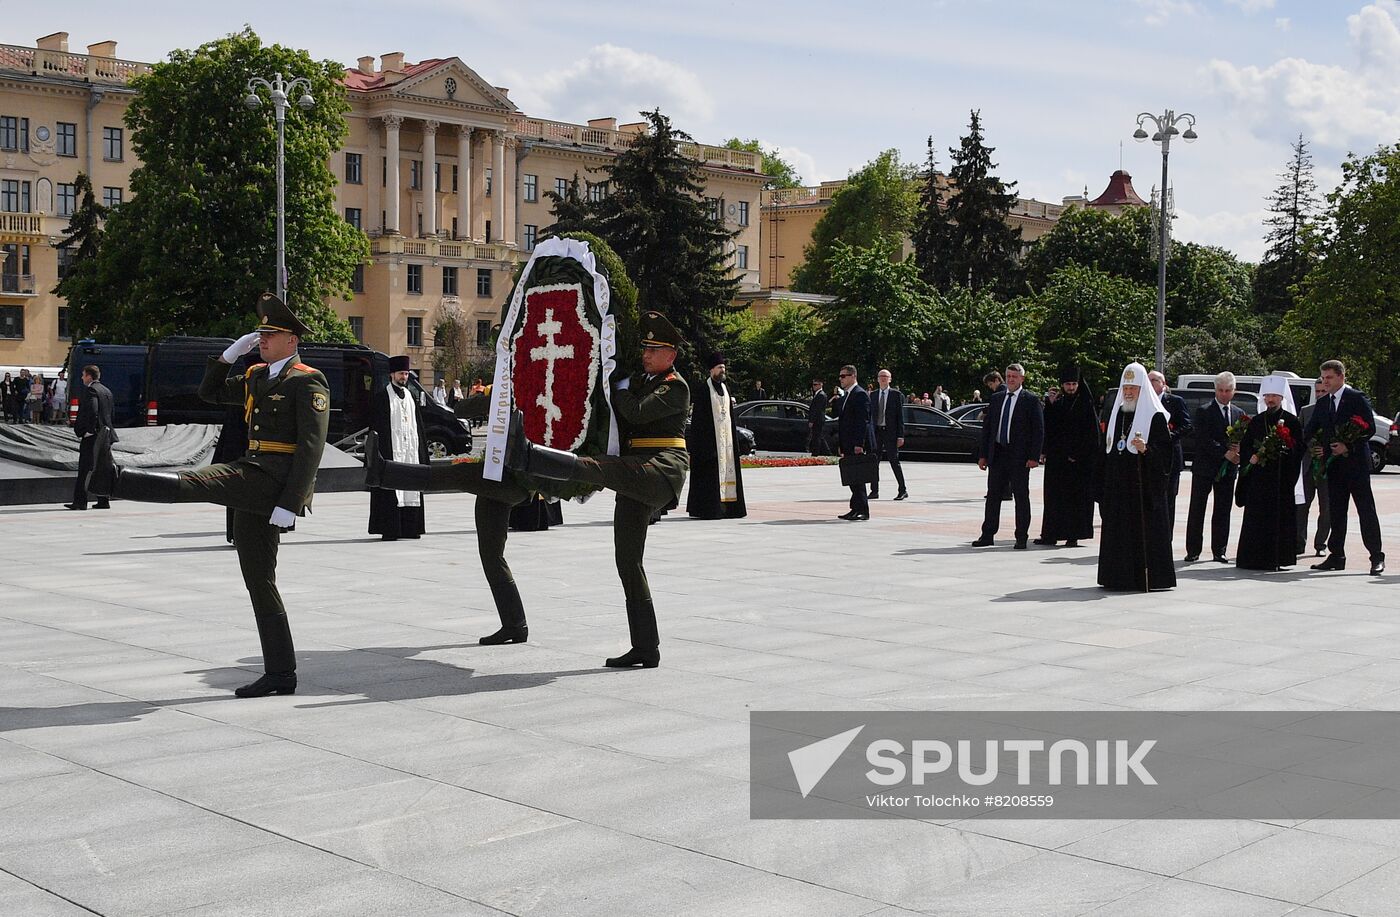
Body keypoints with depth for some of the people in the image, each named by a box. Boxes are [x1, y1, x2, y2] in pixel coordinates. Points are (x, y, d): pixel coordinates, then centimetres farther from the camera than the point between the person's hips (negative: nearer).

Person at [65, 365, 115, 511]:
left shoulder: (90, 390, -12)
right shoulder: (107, 391, 15)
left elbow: (92, 411, -23)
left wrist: (88, 431, -17)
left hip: (91, 437, -9)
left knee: (85, 469, -6)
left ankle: (80, 501, -6)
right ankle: (103, 501, 13)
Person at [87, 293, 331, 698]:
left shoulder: (308, 382, -6)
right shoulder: (256, 377, 21)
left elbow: (311, 448, -14)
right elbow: (210, 392, 31)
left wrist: (289, 504, -21)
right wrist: (231, 353, 15)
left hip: (276, 479, -9)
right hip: (254, 487, 9)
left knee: (198, 482, -27)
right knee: (259, 579, 7)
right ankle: (280, 675, 9)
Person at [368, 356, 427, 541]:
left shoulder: (410, 396, 17)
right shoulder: (381, 397, -2)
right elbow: (375, 426, -7)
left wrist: (421, 448, 13)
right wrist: (379, 451, -14)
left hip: (410, 452, 6)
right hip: (391, 451, -6)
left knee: (410, 491, 6)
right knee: (390, 493, -7)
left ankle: (408, 528, 11)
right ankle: (389, 530, -5)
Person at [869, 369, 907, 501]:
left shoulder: (897, 395, -1)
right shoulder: (873, 395, 11)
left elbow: (900, 416, -3)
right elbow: (870, 415, 12)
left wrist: (900, 436, -9)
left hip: (890, 432, -4)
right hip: (876, 432, 4)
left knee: (894, 461, -4)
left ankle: (903, 491, 4)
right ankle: (874, 491, 11)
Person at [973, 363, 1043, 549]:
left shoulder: (1031, 400, -3)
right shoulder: (996, 399, 11)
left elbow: (1039, 430, -5)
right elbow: (987, 427, 13)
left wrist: (1034, 457, -13)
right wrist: (983, 455, 8)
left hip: (1019, 457, -4)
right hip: (997, 454, 4)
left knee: (1021, 497, 2)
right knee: (993, 495, 7)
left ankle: (1021, 538, 8)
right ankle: (987, 535, 13)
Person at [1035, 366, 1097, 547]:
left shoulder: (1085, 404, -1)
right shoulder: (1056, 403, 10)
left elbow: (1092, 432, -6)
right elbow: (1048, 428, 10)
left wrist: (1077, 454, -11)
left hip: (1079, 459, -4)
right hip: (1056, 458, 4)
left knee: (1075, 497, -1)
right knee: (1054, 496, 5)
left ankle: (1073, 535, 2)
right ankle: (1050, 535, 8)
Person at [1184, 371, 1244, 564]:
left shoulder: (1239, 414, 12)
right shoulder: (1203, 411, -4)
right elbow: (1204, 440, -13)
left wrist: (1238, 450, -10)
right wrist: (1225, 453, -18)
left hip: (1228, 469, 4)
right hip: (1204, 468, -4)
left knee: (1223, 512, 6)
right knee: (1197, 510, -1)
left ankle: (1219, 551, 12)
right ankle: (1193, 551, 4)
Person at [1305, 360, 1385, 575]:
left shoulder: (1357, 398, -5)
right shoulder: (1322, 404, 14)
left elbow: (1370, 428, -10)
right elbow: (1310, 431, 17)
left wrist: (1348, 447, -17)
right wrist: (1315, 447, -1)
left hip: (1356, 463, -6)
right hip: (1334, 466, 6)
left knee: (1366, 510, -4)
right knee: (1336, 512, 8)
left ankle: (1377, 557, -1)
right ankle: (1336, 556, 13)